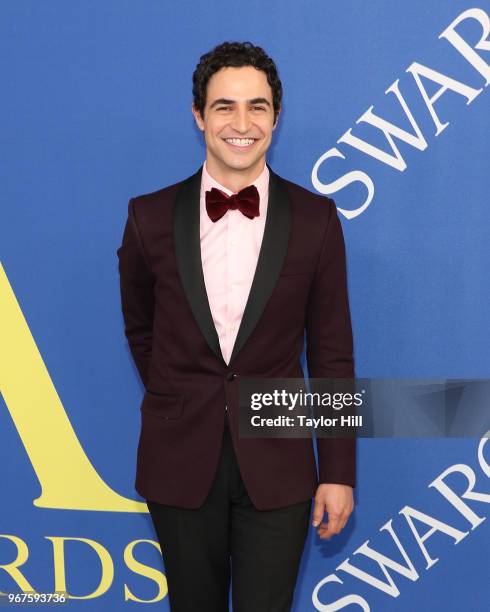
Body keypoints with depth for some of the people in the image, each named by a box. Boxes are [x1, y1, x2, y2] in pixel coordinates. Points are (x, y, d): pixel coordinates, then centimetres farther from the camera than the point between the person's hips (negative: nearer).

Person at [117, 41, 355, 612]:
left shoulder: (315, 218, -5)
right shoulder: (150, 216, -4)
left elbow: (331, 353, -2)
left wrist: (338, 472, -2)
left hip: (277, 464, -1)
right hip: (179, 463, 1)